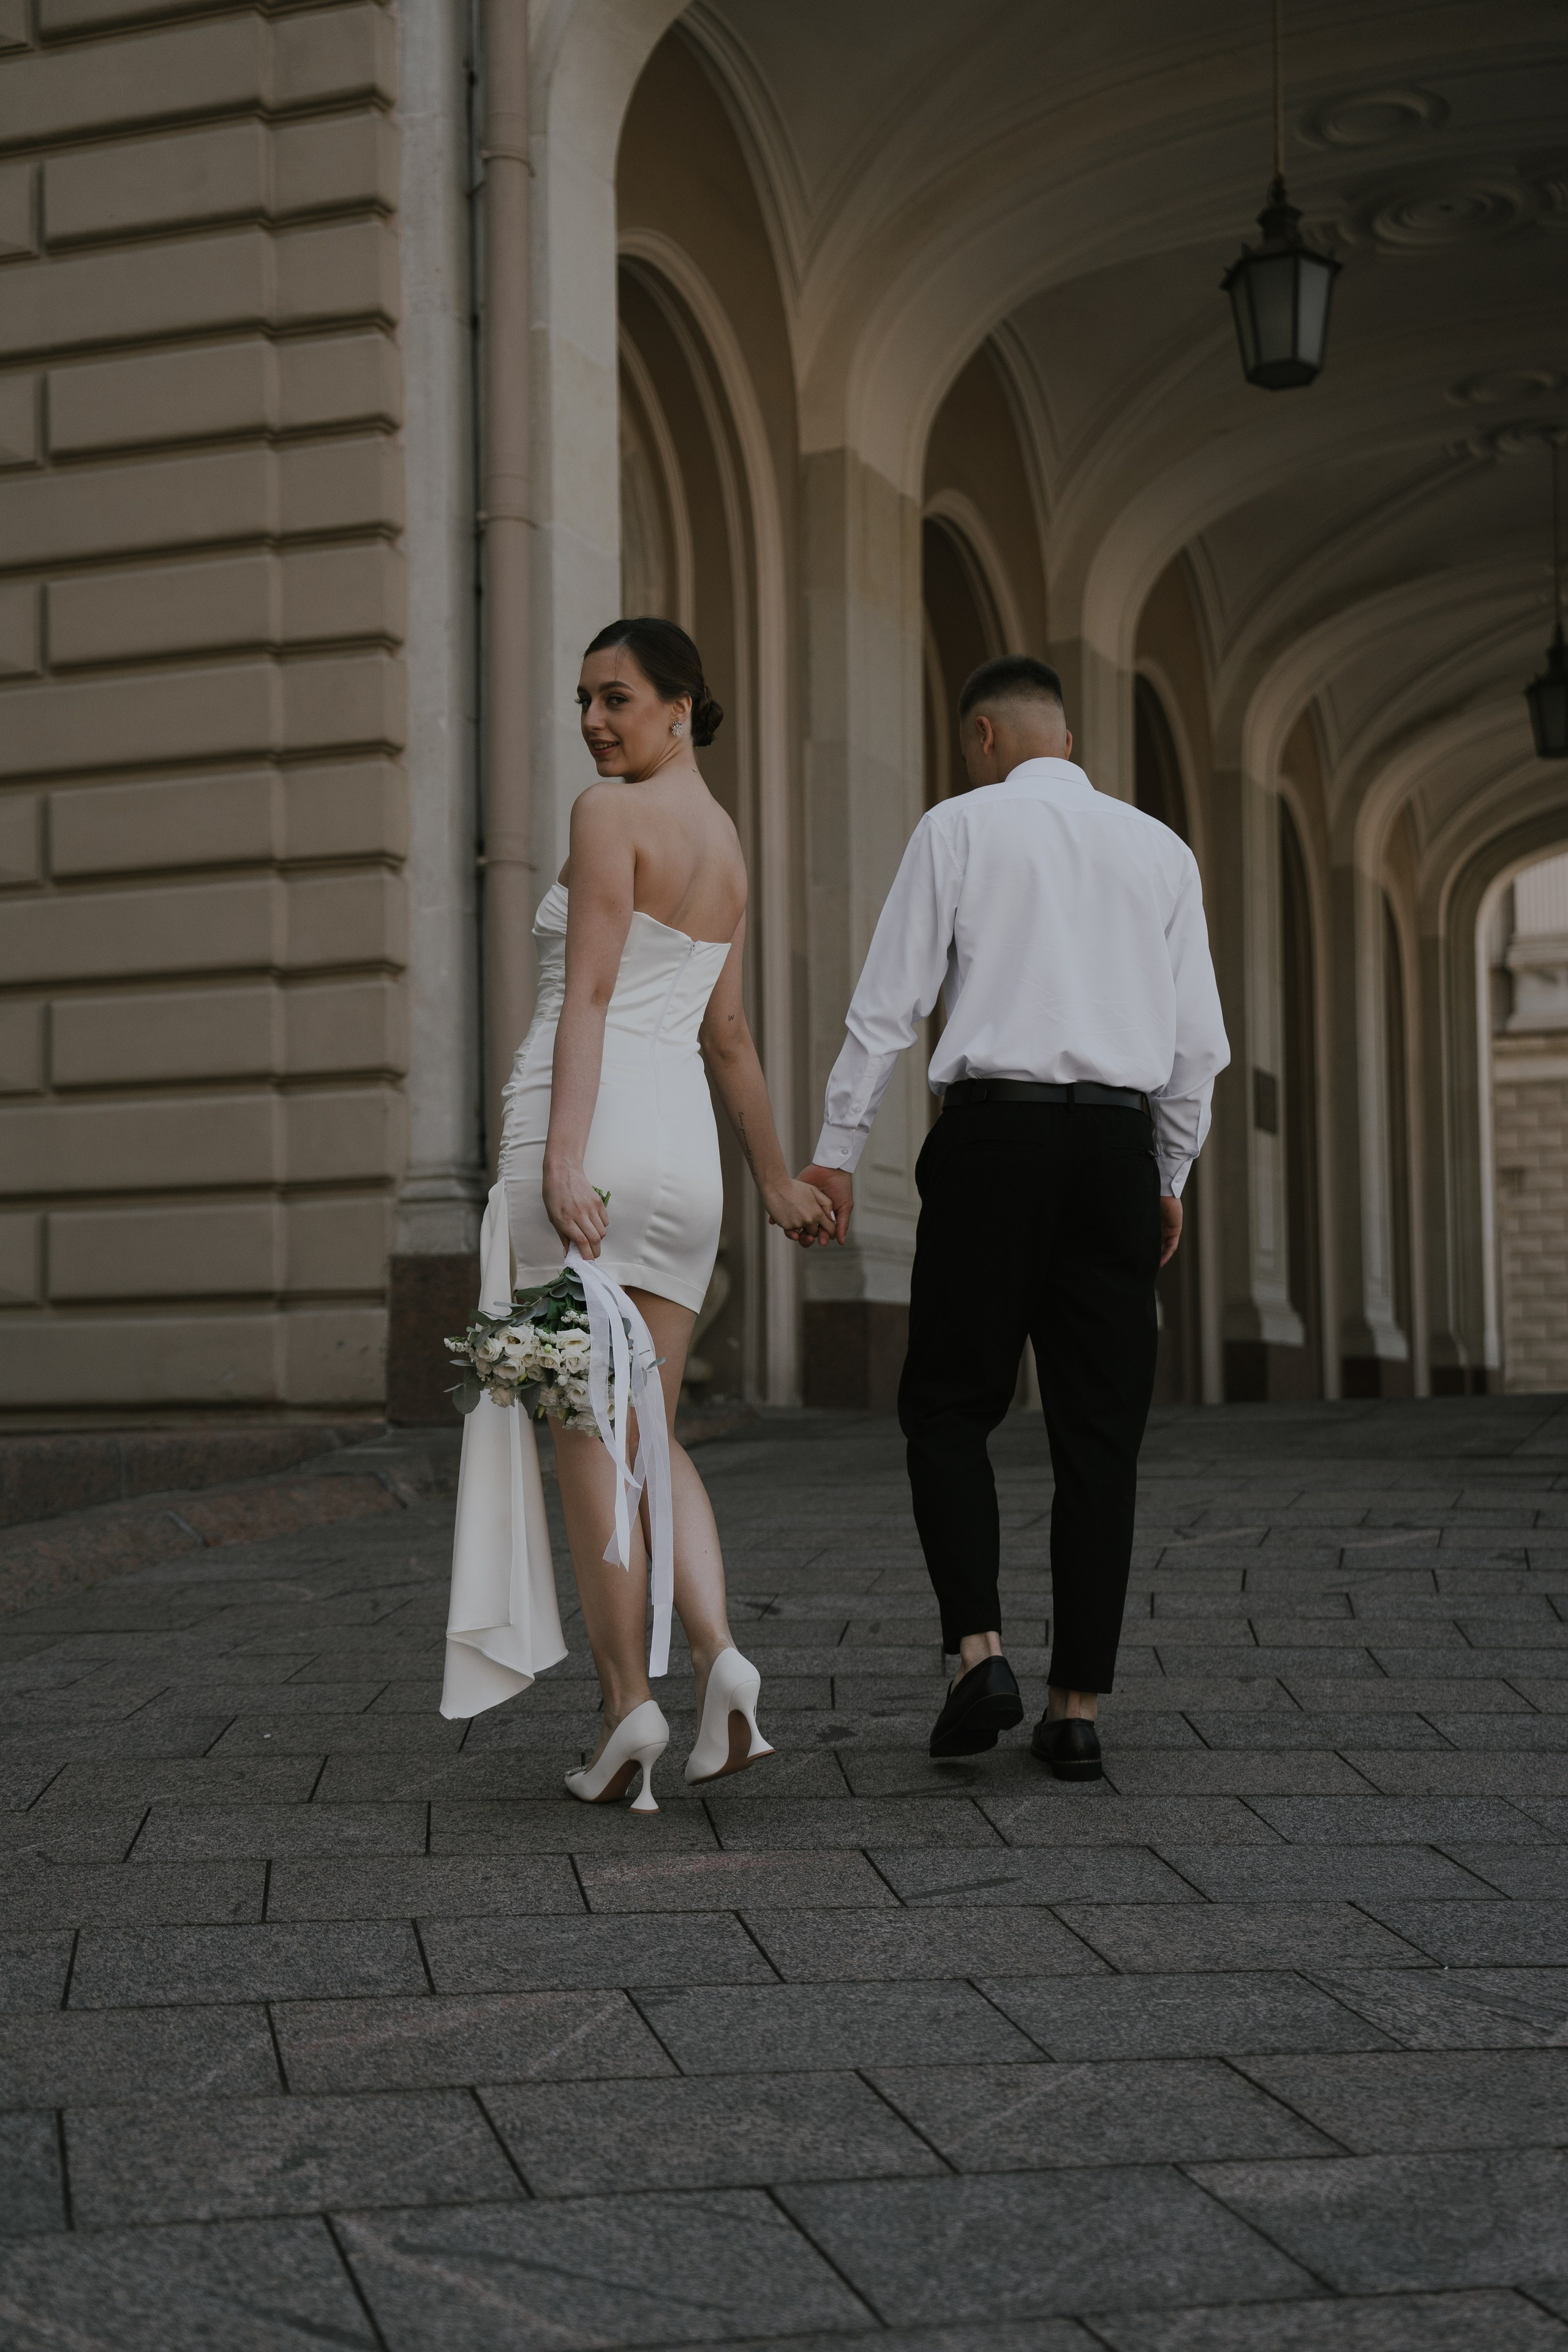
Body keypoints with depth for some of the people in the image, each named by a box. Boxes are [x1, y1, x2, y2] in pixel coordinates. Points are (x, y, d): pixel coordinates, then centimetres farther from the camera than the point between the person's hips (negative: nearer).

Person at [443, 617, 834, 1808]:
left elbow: (590, 993, -14)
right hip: (683, 1137, 7)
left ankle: (629, 1701, -4)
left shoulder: (610, 812, -4)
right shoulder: (728, 842, 19)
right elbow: (729, 1031, 22)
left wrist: (563, 1156, -20)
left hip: (587, 1117, -7)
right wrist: (779, 1180, 29)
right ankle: (719, 1653, -8)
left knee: (585, 1425, -2)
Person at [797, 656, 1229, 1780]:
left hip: (994, 1133, -3)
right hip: (1119, 1142, 3)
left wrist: (836, 1149, 4)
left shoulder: (959, 826, 5)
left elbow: (890, 1002, 0)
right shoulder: (1161, 848, 15)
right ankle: (1078, 1708, 6)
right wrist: (1172, 1176, 22)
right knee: (1099, 1432, 5)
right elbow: (1199, 1037, 13)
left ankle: (980, 1650, -10)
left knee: (950, 1407, 6)